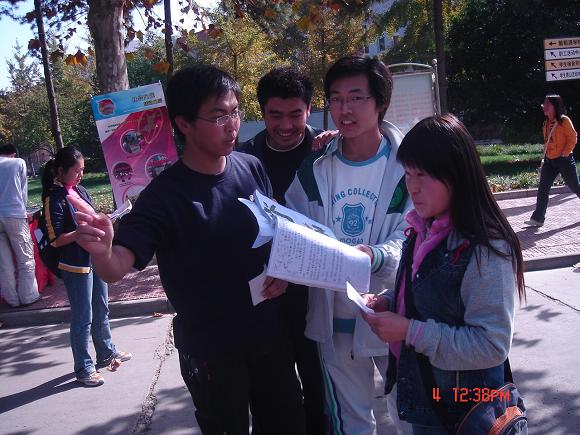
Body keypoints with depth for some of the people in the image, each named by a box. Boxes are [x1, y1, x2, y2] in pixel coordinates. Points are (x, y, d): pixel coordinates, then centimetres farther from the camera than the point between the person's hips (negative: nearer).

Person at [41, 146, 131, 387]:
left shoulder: (80, 191, 7)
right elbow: (57, 239, -17)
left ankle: (106, 353, 39)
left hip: (95, 259, 8)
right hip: (76, 265, -8)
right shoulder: (55, 199, -15)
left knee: (101, 311, 21)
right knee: (83, 319, 1)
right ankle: (84, 368, 14)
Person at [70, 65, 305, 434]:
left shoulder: (252, 168, -5)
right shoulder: (165, 195, -19)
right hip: (210, 350, -4)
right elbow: (117, 269, -26)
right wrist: (102, 252, -48)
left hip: (270, 333, 5)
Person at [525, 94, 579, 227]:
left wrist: (564, 154, -14)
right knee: (543, 189, -2)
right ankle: (538, 218, -3)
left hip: (564, 160, -6)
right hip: (549, 161, 6)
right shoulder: (546, 123, 10)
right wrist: (545, 156, 13)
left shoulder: (564, 120, -10)